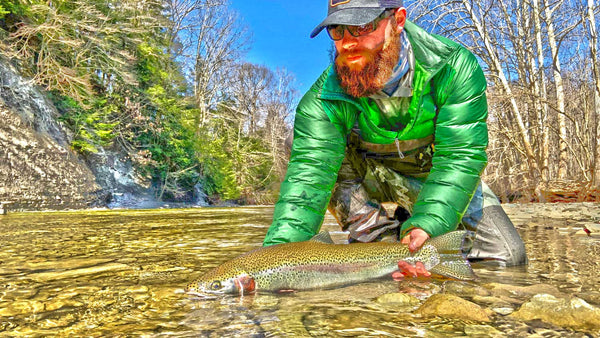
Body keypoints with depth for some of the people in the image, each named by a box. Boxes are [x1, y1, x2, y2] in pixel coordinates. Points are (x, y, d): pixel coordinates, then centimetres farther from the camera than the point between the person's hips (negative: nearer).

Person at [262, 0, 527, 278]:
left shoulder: (454, 66, -28)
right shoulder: (325, 99, -27)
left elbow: (460, 157, -33)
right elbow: (309, 175, -36)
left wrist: (425, 225, -49)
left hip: (434, 172, 0)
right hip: (374, 177, 0)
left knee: (508, 257, -9)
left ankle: (409, 222, 12)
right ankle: (383, 243, -10)